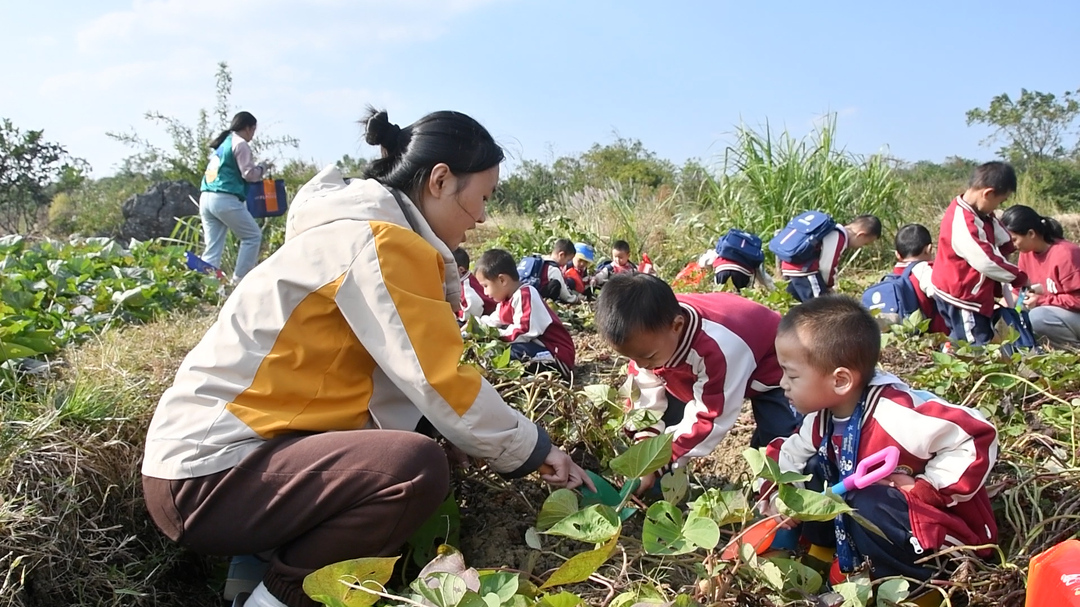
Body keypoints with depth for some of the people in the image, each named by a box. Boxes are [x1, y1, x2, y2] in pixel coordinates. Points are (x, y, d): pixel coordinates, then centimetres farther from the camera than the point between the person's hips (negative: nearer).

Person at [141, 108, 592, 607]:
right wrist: (531, 450, -5)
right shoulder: (379, 241, -17)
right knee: (418, 468, -26)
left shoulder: (359, 229, 13)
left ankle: (264, 556, 10)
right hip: (206, 474, -10)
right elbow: (440, 385, -20)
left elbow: (405, 387, 10)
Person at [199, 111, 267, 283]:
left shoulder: (221, 143, 24)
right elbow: (248, 173, -6)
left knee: (212, 247, 5)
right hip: (225, 199, -8)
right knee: (253, 236, 3)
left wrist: (256, 171, 22)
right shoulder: (240, 144, -2)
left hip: (206, 198, 8)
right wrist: (261, 170, 13)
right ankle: (239, 280, -1)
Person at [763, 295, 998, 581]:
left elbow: (977, 439, -32)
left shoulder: (896, 414, -33)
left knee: (869, 505, -33)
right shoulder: (822, 415, -6)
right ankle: (823, 556, 6)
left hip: (944, 522, -8)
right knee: (814, 470, -3)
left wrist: (924, 489, -27)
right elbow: (790, 455, 8)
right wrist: (777, 497, -10)